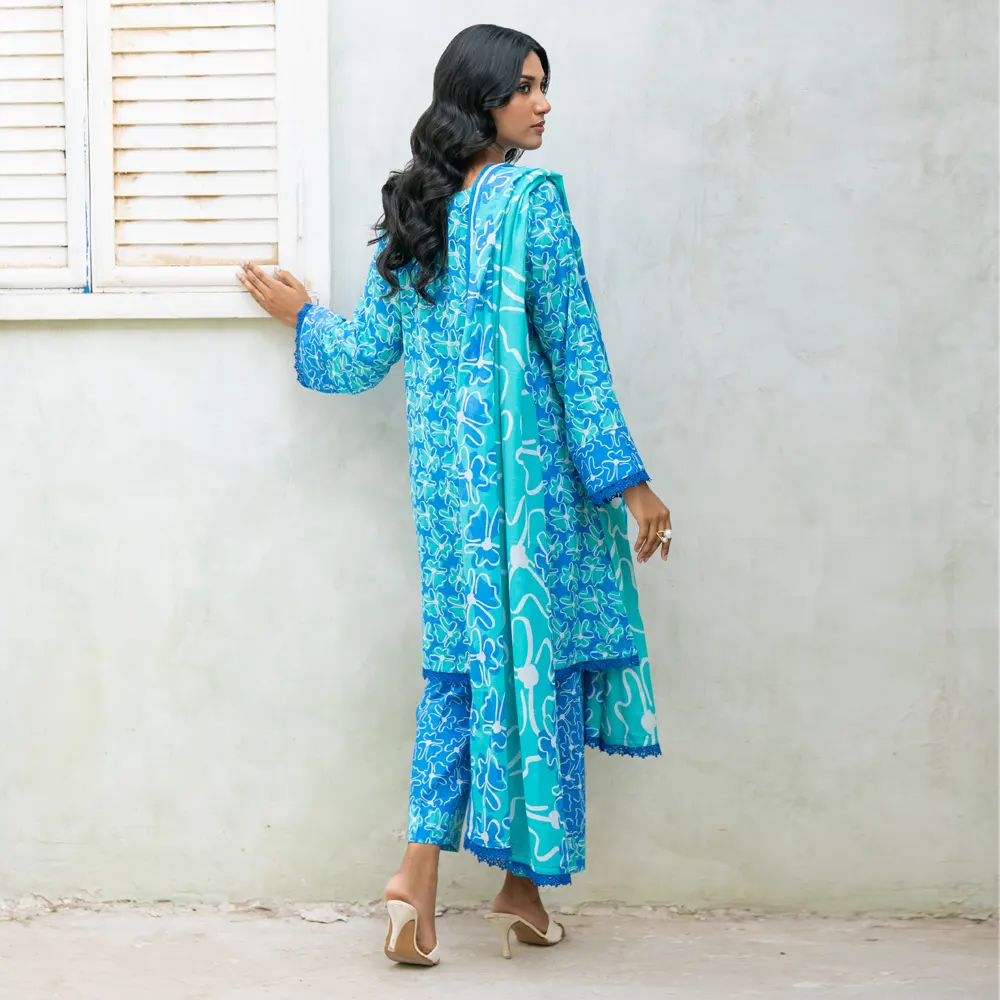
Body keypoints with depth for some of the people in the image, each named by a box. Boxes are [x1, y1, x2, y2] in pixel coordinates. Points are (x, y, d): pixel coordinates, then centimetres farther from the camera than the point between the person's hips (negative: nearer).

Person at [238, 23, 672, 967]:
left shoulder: (412, 214, 9)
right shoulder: (531, 199, -10)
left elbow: (365, 355, 11)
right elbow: (574, 351, -11)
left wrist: (300, 314, 32)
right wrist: (628, 479, -8)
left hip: (443, 469, 6)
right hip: (527, 463, -6)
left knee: (463, 659, 11)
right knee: (534, 650, 3)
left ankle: (420, 867, 1)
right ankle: (522, 881, 11)